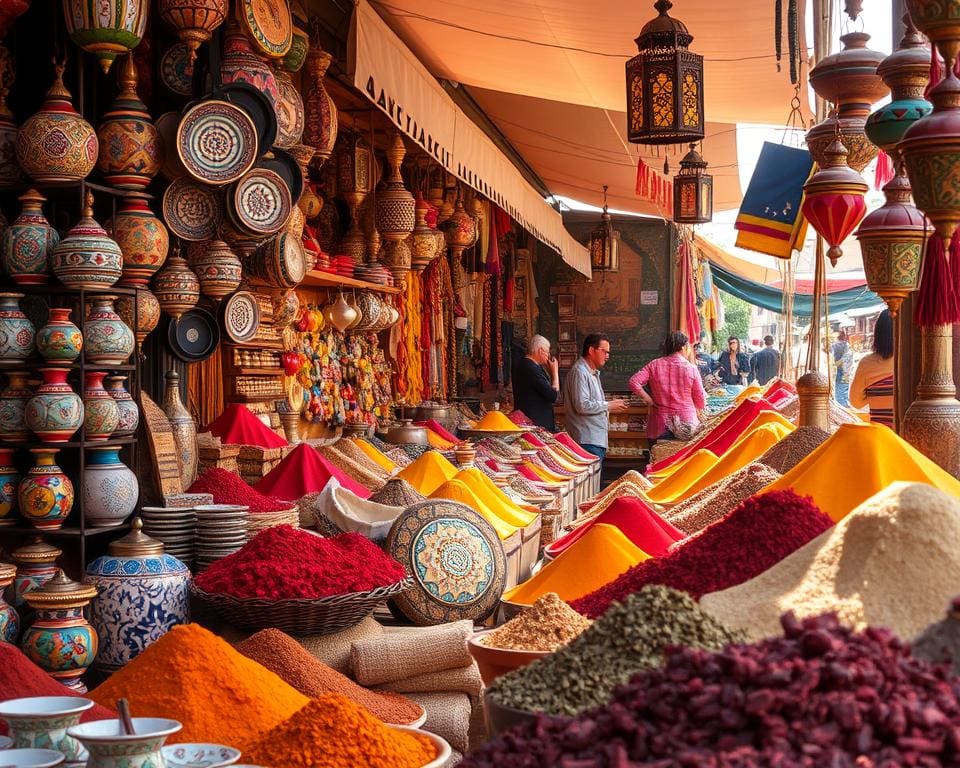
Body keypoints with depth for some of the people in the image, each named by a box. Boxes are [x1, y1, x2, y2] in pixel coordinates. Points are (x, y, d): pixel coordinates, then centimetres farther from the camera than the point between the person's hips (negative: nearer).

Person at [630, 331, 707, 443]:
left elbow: (634, 382, -10)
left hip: (660, 427, 2)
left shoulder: (654, 365, 0)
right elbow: (701, 403, -1)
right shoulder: (691, 368, -5)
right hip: (687, 425, -2)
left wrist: (649, 400, -1)